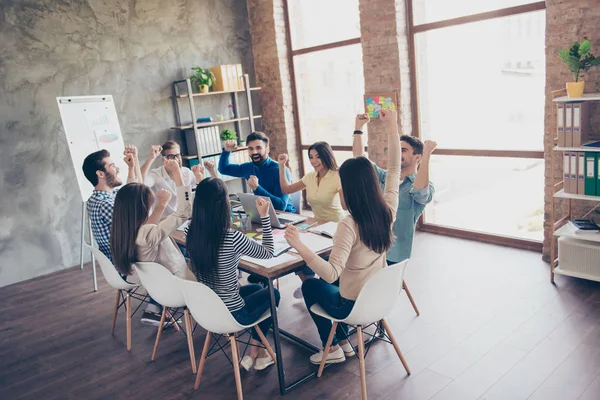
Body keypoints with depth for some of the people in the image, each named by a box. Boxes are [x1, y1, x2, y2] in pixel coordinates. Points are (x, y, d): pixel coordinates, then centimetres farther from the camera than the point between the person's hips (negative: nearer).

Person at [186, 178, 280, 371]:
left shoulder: (191, 232, -11)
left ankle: (255, 352, 33)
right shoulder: (232, 238, -29)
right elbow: (268, 253, -12)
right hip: (231, 314, -6)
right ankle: (254, 353, 28)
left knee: (256, 288, 30)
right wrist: (264, 216, -11)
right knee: (272, 294, 22)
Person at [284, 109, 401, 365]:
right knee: (325, 282, 31)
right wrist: (392, 126, 4)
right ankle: (343, 341, 35)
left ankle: (333, 348, 29)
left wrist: (299, 246, -40)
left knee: (310, 286, 22)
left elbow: (331, 273, -36)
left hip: (353, 305, -7)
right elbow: (394, 169, 0)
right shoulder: (387, 211, -12)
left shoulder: (349, 225, -30)